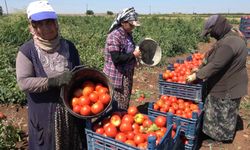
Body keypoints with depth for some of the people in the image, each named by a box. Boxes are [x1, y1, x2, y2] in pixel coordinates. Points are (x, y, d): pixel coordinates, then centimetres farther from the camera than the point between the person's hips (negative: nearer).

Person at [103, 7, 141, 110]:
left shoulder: (128, 34, 7)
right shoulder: (114, 36, -19)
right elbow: (116, 58, -26)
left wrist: (137, 51, 6)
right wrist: (133, 55, -18)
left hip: (127, 74, 8)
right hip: (117, 76, -8)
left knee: (125, 103, 20)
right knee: (117, 106, 3)